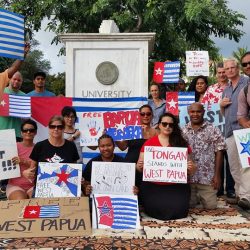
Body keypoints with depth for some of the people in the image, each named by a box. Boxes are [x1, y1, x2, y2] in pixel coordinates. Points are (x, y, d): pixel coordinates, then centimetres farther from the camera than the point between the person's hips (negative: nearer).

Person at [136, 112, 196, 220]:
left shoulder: (182, 143, 5)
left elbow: (190, 170, 8)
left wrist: (191, 168, -14)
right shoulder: (149, 142, 3)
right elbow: (139, 168, 5)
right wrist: (139, 166, -17)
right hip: (153, 187, 0)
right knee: (157, 210, -19)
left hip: (176, 187, 1)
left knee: (177, 211, -19)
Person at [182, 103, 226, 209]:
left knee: (210, 206, -1)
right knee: (187, 205, 6)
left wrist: (217, 175, -7)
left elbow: (219, 152, -3)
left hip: (207, 177, -1)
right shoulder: (183, 131, 5)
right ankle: (195, 196, 38)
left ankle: (201, 196, 31)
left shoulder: (213, 130, -2)